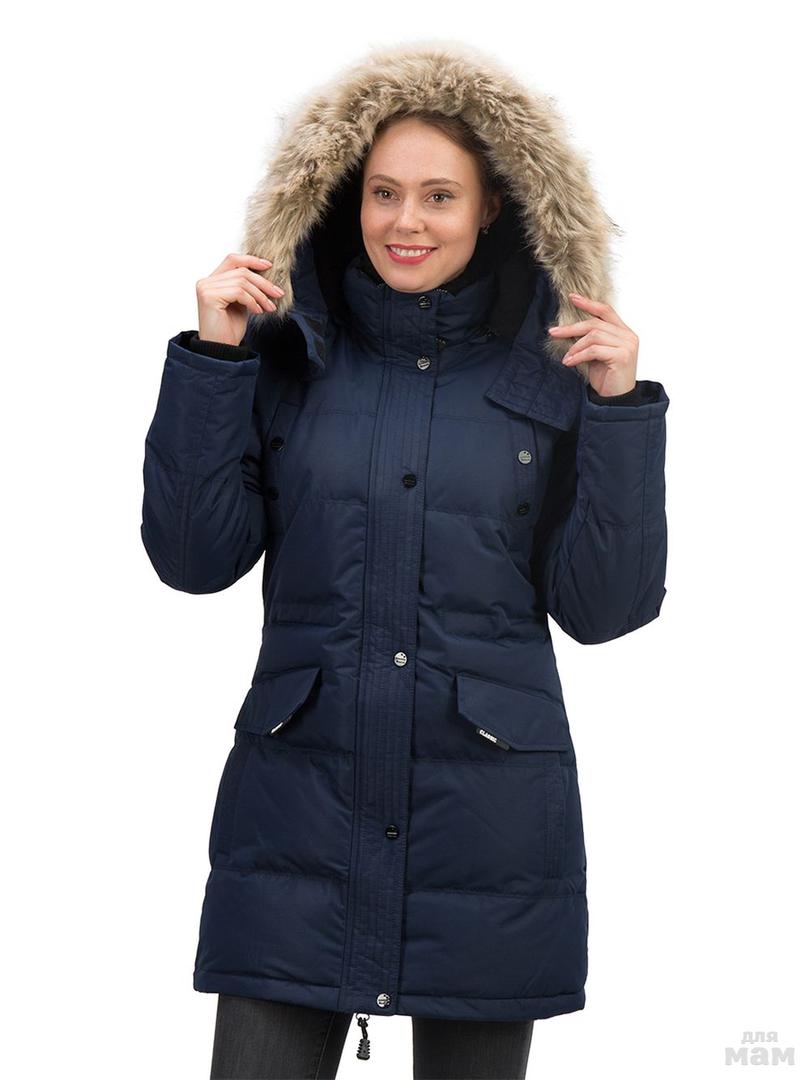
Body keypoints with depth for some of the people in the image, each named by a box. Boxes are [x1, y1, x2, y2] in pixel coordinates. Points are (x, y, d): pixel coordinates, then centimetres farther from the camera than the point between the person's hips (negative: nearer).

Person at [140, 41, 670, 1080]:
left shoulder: (554, 376, 3)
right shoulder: (286, 359, 5)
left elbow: (602, 607, -1)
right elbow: (194, 558, -2)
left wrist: (621, 410, -10)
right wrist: (211, 360, -7)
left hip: (485, 827, 0)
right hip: (299, 813, 0)